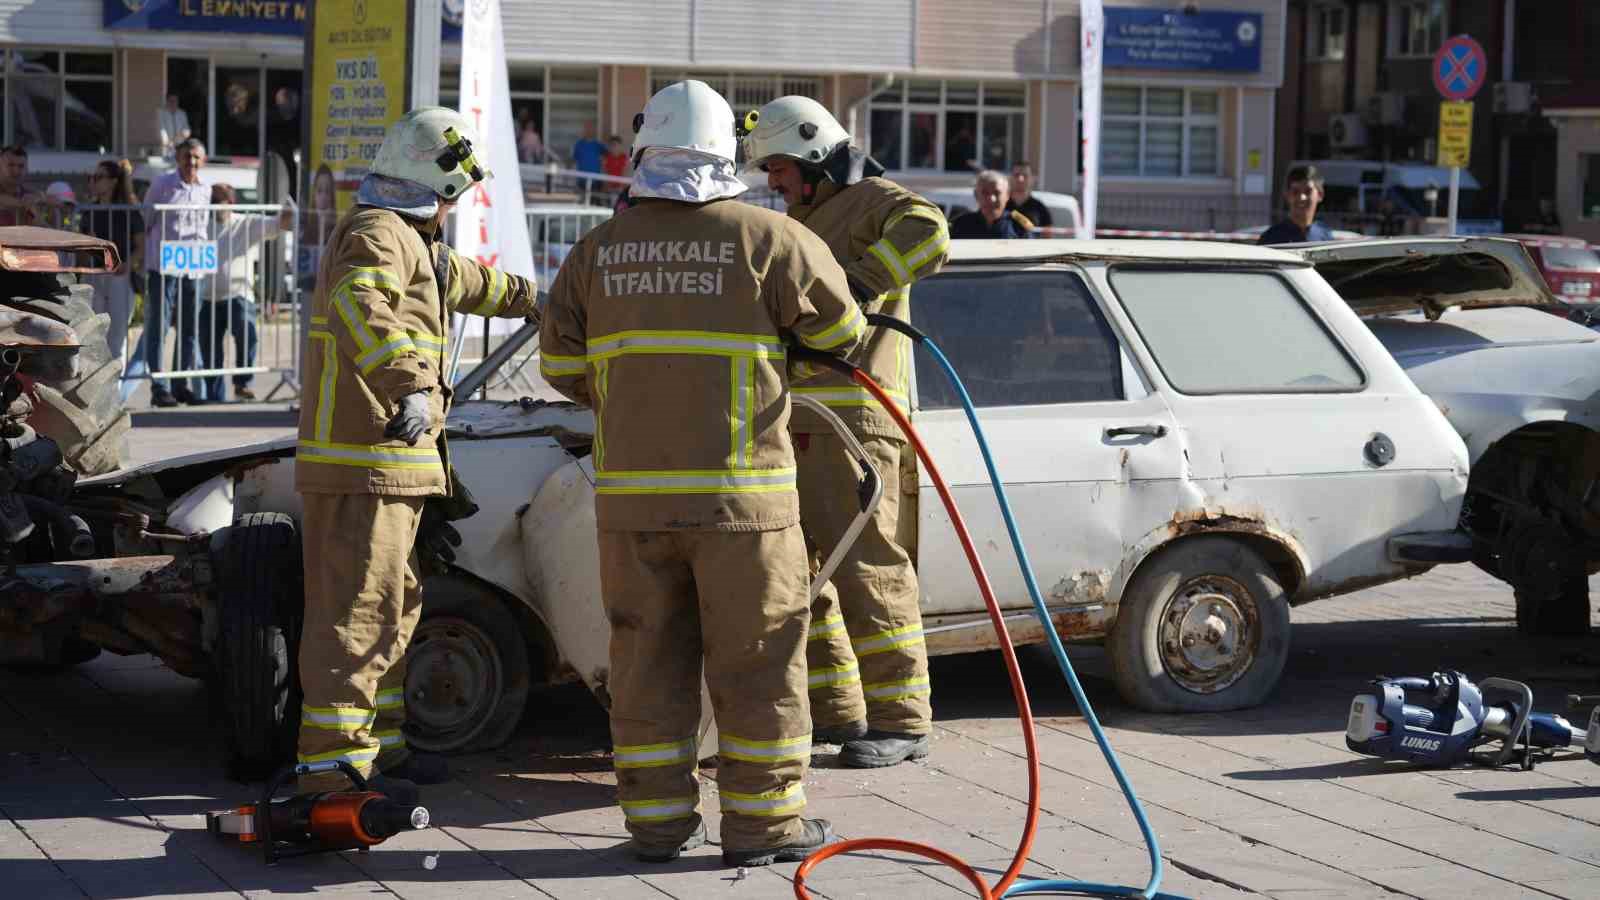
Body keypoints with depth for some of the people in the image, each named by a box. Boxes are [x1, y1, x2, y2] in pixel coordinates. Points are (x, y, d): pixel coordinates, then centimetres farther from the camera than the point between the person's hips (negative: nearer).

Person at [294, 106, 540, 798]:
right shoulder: (377, 234, -13)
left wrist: (524, 296, 59)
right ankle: (334, 762, -10)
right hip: (363, 462, -11)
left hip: (391, 462, 11)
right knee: (357, 610, -10)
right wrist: (410, 385, -45)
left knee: (393, 606, 18)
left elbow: (459, 280, 44)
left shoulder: (410, 240, 22)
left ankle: (380, 743, 27)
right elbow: (362, 306, -34)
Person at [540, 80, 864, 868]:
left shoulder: (600, 248, 6)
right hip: (738, 490, -3)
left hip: (631, 491, 4)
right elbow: (842, 332, 5)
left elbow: (563, 364, 10)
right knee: (757, 661, 4)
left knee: (649, 656, 10)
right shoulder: (767, 238, -5)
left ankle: (657, 817, 14)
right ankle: (762, 820, 7)